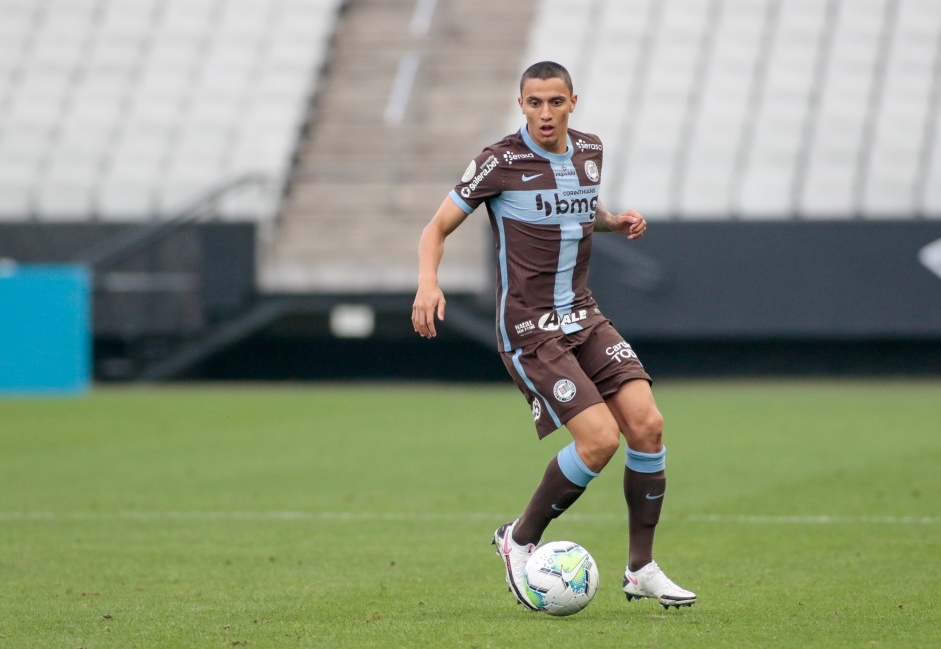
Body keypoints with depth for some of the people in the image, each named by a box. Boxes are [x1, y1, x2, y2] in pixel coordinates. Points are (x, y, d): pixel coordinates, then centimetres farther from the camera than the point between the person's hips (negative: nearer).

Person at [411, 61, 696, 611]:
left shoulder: (590, 151, 7)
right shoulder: (500, 163, -11)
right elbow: (438, 227, -4)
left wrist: (616, 221, 6)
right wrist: (428, 283, -23)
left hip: (584, 317, 6)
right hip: (529, 331, -6)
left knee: (647, 423, -10)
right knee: (600, 438, -18)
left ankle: (642, 569, 3)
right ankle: (520, 540, 6)